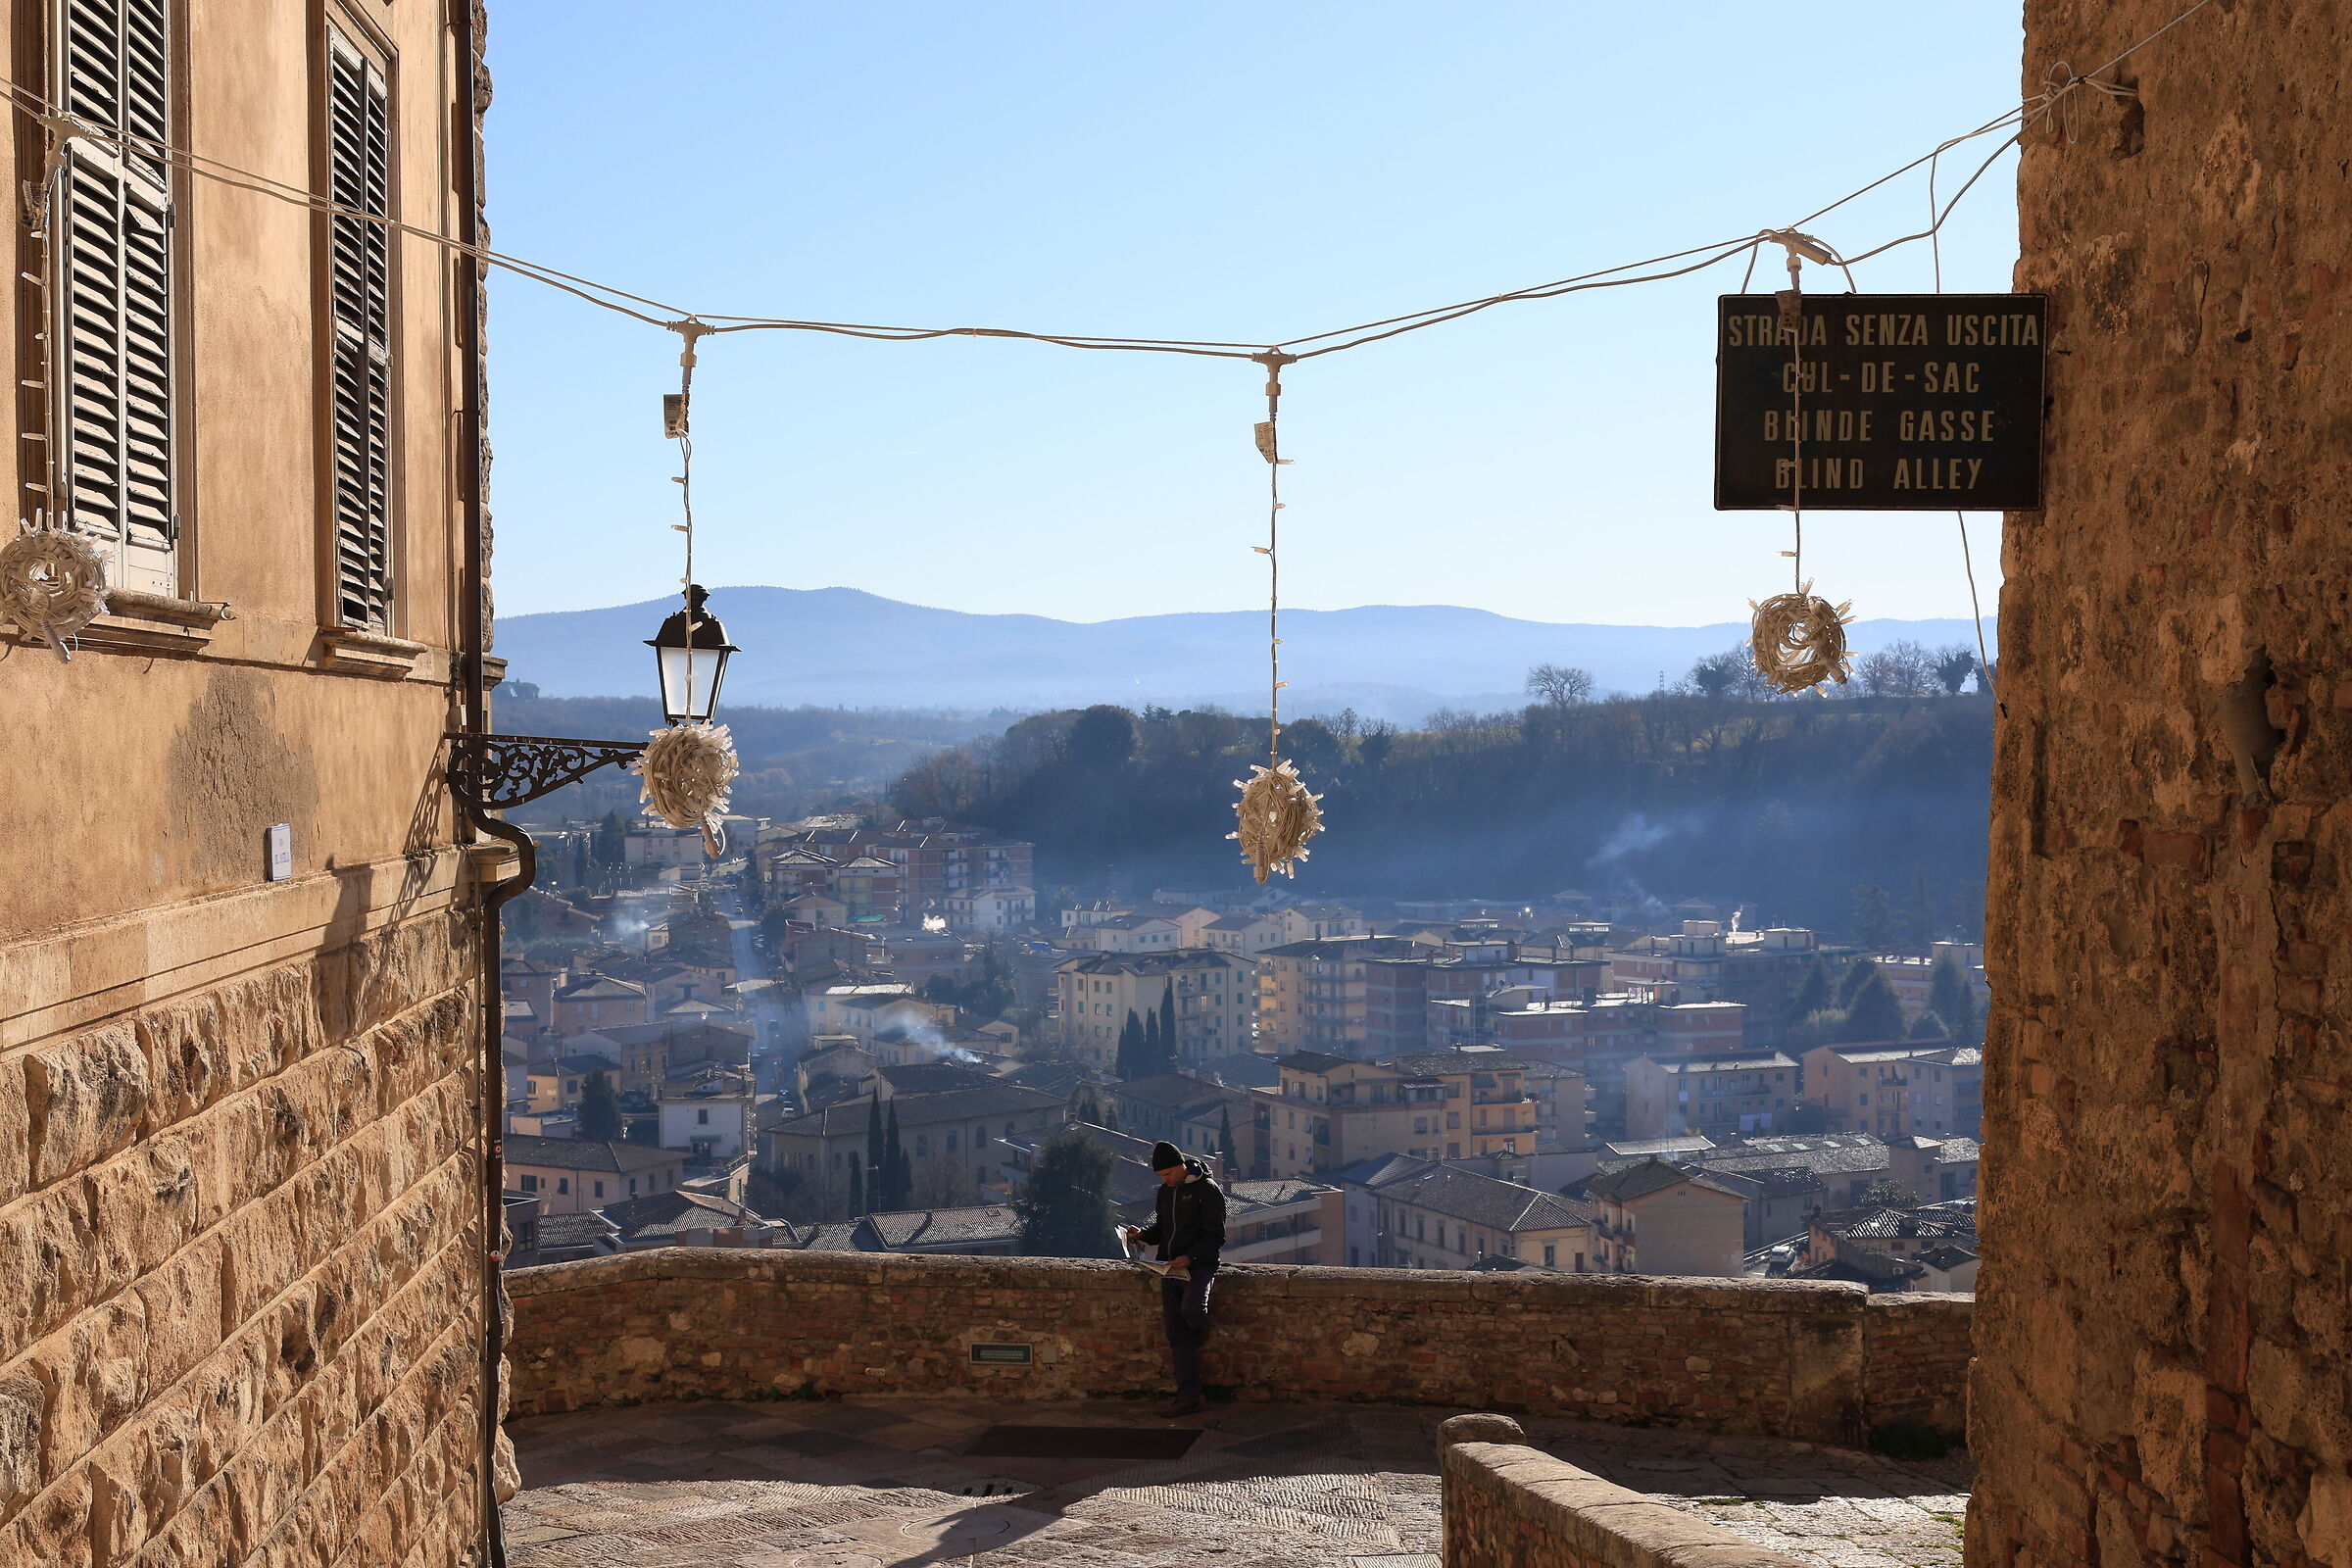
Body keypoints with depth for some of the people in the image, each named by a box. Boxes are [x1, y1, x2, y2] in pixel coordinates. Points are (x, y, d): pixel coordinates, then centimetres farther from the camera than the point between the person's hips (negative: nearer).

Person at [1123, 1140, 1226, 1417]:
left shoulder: (1207, 1190, -8)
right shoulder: (1165, 1192, 14)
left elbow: (1216, 1236, -11)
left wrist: (1190, 1258, -23)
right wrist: (1143, 1234, 4)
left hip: (1200, 1265, -7)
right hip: (1170, 1267, 7)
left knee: (1191, 1309, -33)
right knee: (1177, 1334, 2)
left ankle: (1200, 1332, 4)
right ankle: (1188, 1397, 5)